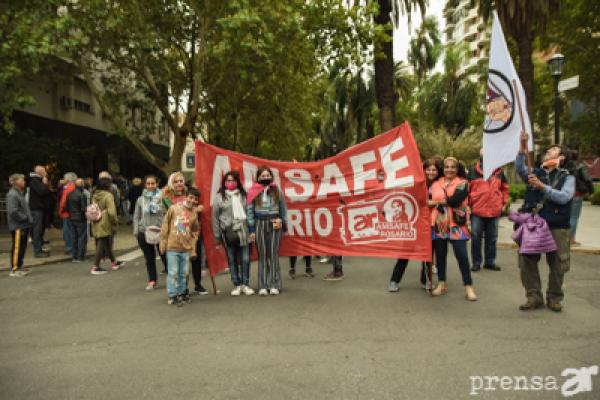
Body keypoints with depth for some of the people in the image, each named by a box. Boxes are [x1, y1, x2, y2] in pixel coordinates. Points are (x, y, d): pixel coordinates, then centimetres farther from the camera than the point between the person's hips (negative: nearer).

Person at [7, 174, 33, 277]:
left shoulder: (20, 193, 16)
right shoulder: (12, 195, -15)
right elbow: (13, 211, -23)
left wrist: (29, 218, 9)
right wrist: (25, 218, -16)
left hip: (24, 225, 9)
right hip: (17, 227, -9)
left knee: (22, 247, 14)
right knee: (17, 247, -4)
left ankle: (19, 266, 24)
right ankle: (14, 269, 2)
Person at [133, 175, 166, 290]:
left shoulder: (162, 197, -4)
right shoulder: (140, 200, 5)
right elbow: (136, 217, 10)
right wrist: (136, 231, 3)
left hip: (161, 231, -3)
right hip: (144, 232, 3)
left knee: (165, 256, 1)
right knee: (149, 258, 12)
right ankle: (152, 281, 24)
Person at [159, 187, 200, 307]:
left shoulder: (195, 213, 3)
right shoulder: (174, 208, -6)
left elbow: (195, 231, 12)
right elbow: (165, 225, -1)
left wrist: (192, 246, 7)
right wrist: (163, 242, -1)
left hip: (186, 249, 3)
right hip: (172, 247, -3)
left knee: (183, 273, 11)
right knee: (173, 272, 0)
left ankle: (181, 293, 25)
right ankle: (172, 296, 11)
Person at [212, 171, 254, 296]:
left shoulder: (243, 195, 10)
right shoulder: (219, 197, 3)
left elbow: (249, 213, 10)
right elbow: (215, 218, 2)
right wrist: (217, 237, -1)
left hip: (244, 232, 2)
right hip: (228, 233, -1)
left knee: (245, 260, 3)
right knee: (232, 261, 6)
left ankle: (245, 284, 15)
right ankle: (236, 285, 18)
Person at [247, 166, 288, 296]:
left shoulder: (277, 190, 8)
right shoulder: (253, 192, 4)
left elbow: (283, 208, 13)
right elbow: (250, 211, 3)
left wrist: (281, 220, -2)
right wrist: (252, 230, -1)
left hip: (274, 224, 1)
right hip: (260, 224, 0)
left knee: (273, 254, 0)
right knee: (262, 255, 2)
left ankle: (274, 284, 5)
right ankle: (263, 285, 7)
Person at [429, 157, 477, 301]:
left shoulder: (463, 183, 0)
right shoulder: (436, 184, 11)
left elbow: (454, 200, -15)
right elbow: (428, 201, 3)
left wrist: (436, 202, -7)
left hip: (456, 224, -3)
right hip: (438, 224, 3)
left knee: (462, 255, -4)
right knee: (440, 254, 8)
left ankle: (468, 287, 4)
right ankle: (441, 284, 21)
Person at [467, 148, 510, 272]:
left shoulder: (499, 172, 8)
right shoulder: (473, 171, 0)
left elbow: (504, 188, 19)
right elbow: (465, 189, 1)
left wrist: (505, 202, 11)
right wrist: (467, 205, -4)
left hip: (494, 211, 3)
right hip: (476, 211, -3)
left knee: (492, 238, 10)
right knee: (476, 237, 2)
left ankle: (490, 261, 20)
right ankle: (476, 262, 10)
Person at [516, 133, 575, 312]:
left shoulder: (568, 177, 3)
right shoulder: (535, 173, 10)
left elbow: (564, 197, -14)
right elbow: (519, 168, -10)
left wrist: (542, 186, -21)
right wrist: (523, 147, -21)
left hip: (557, 227, -2)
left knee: (557, 265, 6)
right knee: (527, 262, 3)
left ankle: (554, 298, 24)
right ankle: (534, 297, 14)